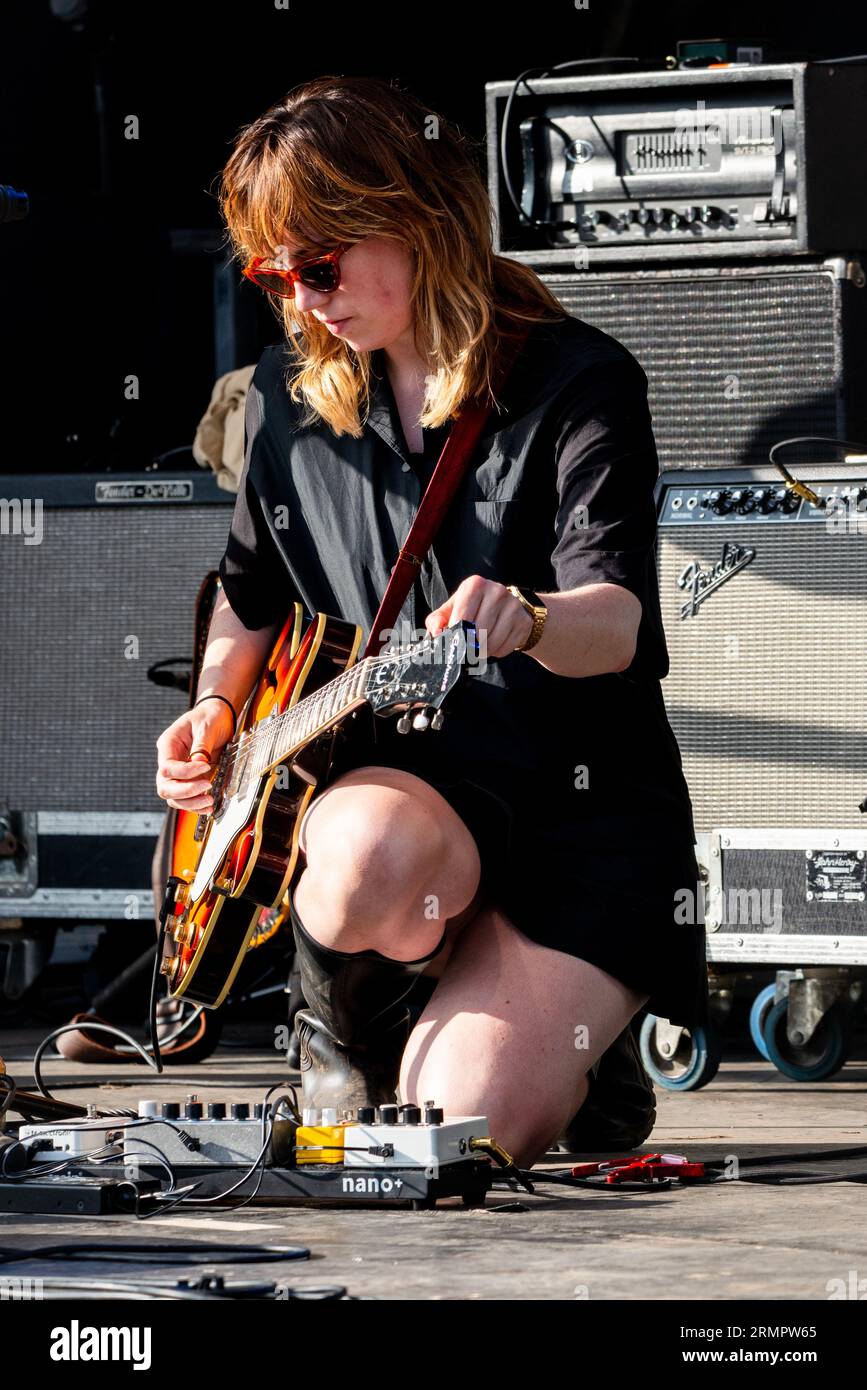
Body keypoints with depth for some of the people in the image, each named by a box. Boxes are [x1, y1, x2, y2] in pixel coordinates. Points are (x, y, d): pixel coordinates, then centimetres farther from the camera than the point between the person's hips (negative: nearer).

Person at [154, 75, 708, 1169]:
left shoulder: (578, 383, -9)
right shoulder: (292, 398, 9)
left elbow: (619, 620, -23)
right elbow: (252, 595, 26)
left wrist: (527, 623, -46)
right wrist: (217, 705, 5)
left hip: (583, 798, -3)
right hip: (396, 766, 3)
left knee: (472, 1124, -24)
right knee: (367, 858, -38)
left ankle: (573, 1045, 14)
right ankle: (345, 1032, -2)